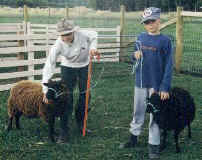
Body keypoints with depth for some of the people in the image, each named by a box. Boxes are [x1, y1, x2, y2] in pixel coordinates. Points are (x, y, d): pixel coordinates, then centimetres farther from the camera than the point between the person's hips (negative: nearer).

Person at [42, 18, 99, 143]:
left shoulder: (83, 34, -28)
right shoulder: (58, 45, -29)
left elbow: (94, 36, -2)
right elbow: (49, 66, -29)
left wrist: (93, 47, -21)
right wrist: (46, 89, -33)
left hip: (84, 66, 2)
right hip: (68, 68, -2)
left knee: (85, 95, 9)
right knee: (67, 97, -7)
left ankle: (81, 124, 31)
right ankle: (64, 131, 1)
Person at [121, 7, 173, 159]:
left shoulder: (165, 40, -10)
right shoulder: (141, 37, 3)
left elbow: (168, 65, -11)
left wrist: (165, 87, -17)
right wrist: (135, 55, -9)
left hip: (156, 84, -4)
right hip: (140, 82, 4)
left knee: (155, 115, 5)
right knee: (138, 113, 17)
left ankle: (154, 146, 16)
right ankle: (134, 138, 34)